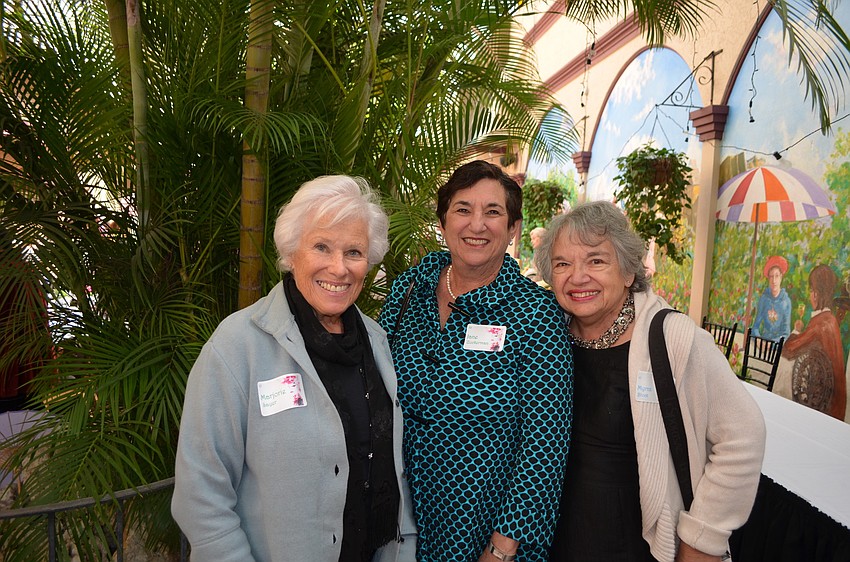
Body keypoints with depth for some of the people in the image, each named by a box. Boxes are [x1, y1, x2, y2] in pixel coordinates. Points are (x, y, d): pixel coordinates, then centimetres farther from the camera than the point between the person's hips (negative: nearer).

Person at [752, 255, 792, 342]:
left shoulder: (786, 301, -7)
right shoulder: (763, 298, -1)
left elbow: (786, 333, -5)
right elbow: (756, 326, 3)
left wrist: (772, 342, -20)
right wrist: (759, 341, -14)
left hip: (778, 342, -1)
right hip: (763, 340, 1)